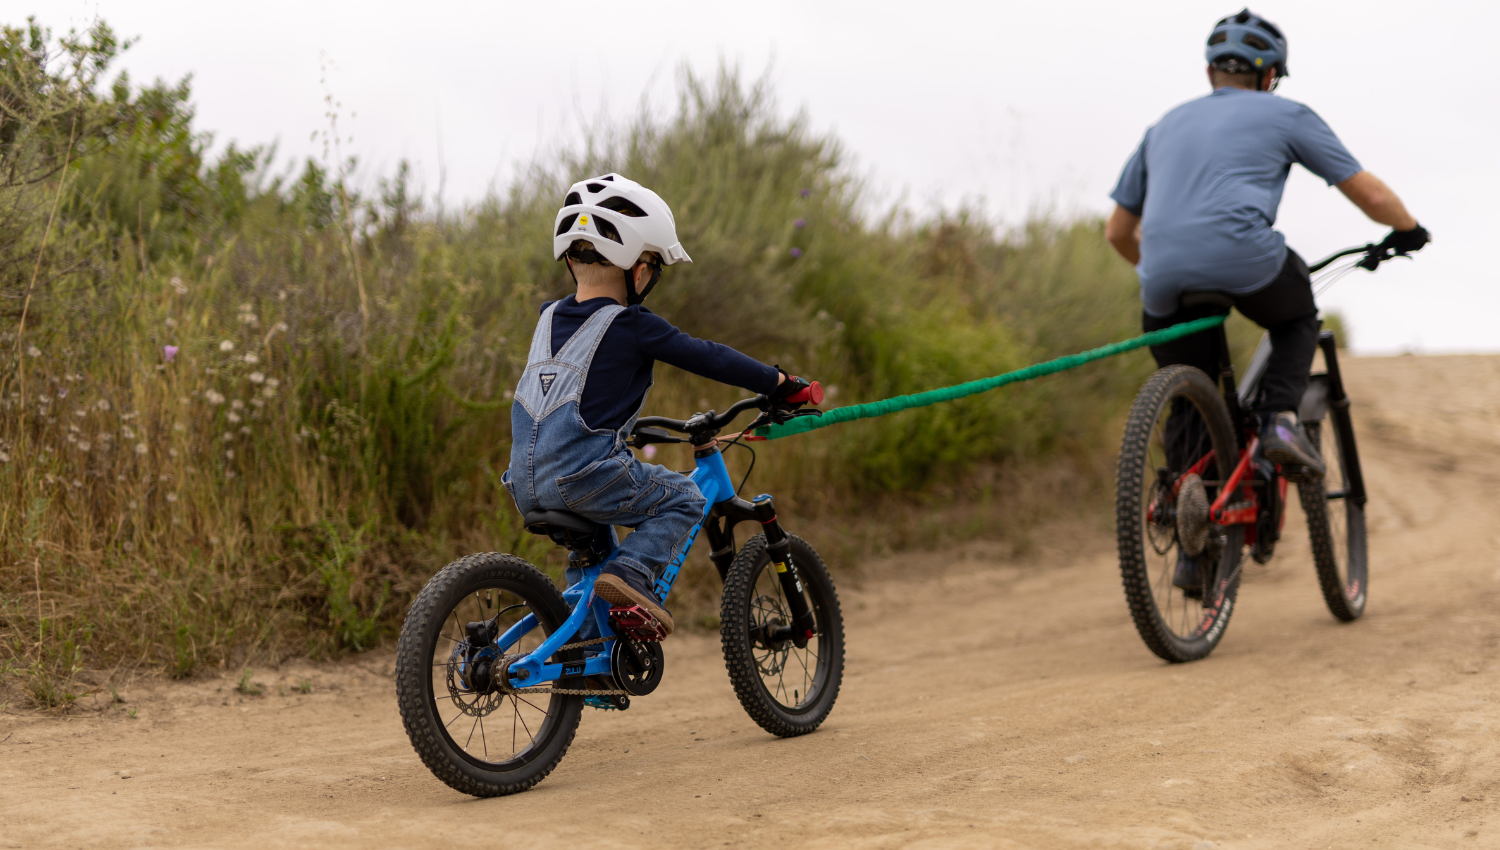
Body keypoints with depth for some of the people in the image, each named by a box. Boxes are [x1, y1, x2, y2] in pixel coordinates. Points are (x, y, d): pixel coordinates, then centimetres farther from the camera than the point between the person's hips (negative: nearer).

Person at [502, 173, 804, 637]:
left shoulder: (550, 317, 15)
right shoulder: (631, 326, -5)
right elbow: (709, 359, -2)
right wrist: (782, 384, 6)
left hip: (526, 486, 7)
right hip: (583, 476, -7)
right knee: (684, 499, 11)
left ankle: (580, 639, 29)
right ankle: (630, 573, -9)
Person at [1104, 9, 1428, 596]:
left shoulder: (1166, 126, 30)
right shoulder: (1285, 116, 18)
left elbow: (1118, 231, 33)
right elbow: (1371, 196, 20)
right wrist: (1407, 230, 40)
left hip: (1165, 283, 4)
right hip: (1242, 257, -3)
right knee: (1299, 320, 30)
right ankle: (1279, 421, 6)